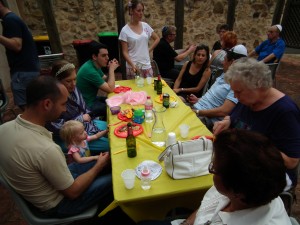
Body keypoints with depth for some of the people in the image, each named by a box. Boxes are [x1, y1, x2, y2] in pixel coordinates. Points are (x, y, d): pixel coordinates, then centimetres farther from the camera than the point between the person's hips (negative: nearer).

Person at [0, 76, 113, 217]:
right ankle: (99, 215, 34)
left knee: (105, 164, 13)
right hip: (55, 205, -7)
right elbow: (73, 192, -23)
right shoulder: (46, 149, -38)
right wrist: (98, 166, -8)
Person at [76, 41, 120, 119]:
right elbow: (110, 89, -25)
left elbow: (106, 81, 8)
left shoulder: (95, 65, 1)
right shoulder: (90, 70, -28)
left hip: (92, 98, 9)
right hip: (87, 105, -9)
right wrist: (111, 69, -16)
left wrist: (111, 69, -8)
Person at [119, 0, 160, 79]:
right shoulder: (125, 30, -8)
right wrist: (133, 65, -23)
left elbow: (157, 39, 16)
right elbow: (125, 52, -9)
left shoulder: (145, 26, 4)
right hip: (133, 67, -4)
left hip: (146, 66, 4)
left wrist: (149, 50, 4)